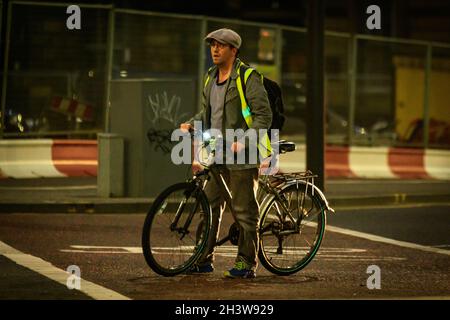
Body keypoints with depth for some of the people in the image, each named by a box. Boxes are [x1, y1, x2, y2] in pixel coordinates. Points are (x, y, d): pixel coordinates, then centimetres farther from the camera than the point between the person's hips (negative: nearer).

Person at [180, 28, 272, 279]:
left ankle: (247, 263, 5)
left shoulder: (248, 78, -10)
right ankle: (205, 259, 16)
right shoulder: (211, 77, 14)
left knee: (244, 211, -2)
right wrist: (191, 124, 7)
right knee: (210, 206, 9)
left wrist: (244, 142, -24)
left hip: (241, 156, -7)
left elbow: (264, 115, -13)